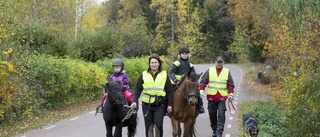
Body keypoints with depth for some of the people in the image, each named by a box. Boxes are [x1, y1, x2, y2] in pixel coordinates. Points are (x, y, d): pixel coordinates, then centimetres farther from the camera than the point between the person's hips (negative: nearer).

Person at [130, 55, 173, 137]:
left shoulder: (164, 75, 3)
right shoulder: (144, 75, 4)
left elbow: (169, 91, 4)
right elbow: (137, 89, 3)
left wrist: (170, 105, -3)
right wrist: (135, 101, -10)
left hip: (160, 105, -1)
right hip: (147, 105, 2)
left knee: (158, 125, -13)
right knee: (148, 127, 8)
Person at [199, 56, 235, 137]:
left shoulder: (227, 71, 6)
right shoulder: (210, 71, 6)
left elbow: (230, 84, 8)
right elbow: (203, 81, 5)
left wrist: (231, 94, -2)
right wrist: (201, 90, -8)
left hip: (222, 97, -1)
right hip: (211, 96, 1)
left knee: (221, 115, -11)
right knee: (212, 115, 9)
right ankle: (214, 130, 25)